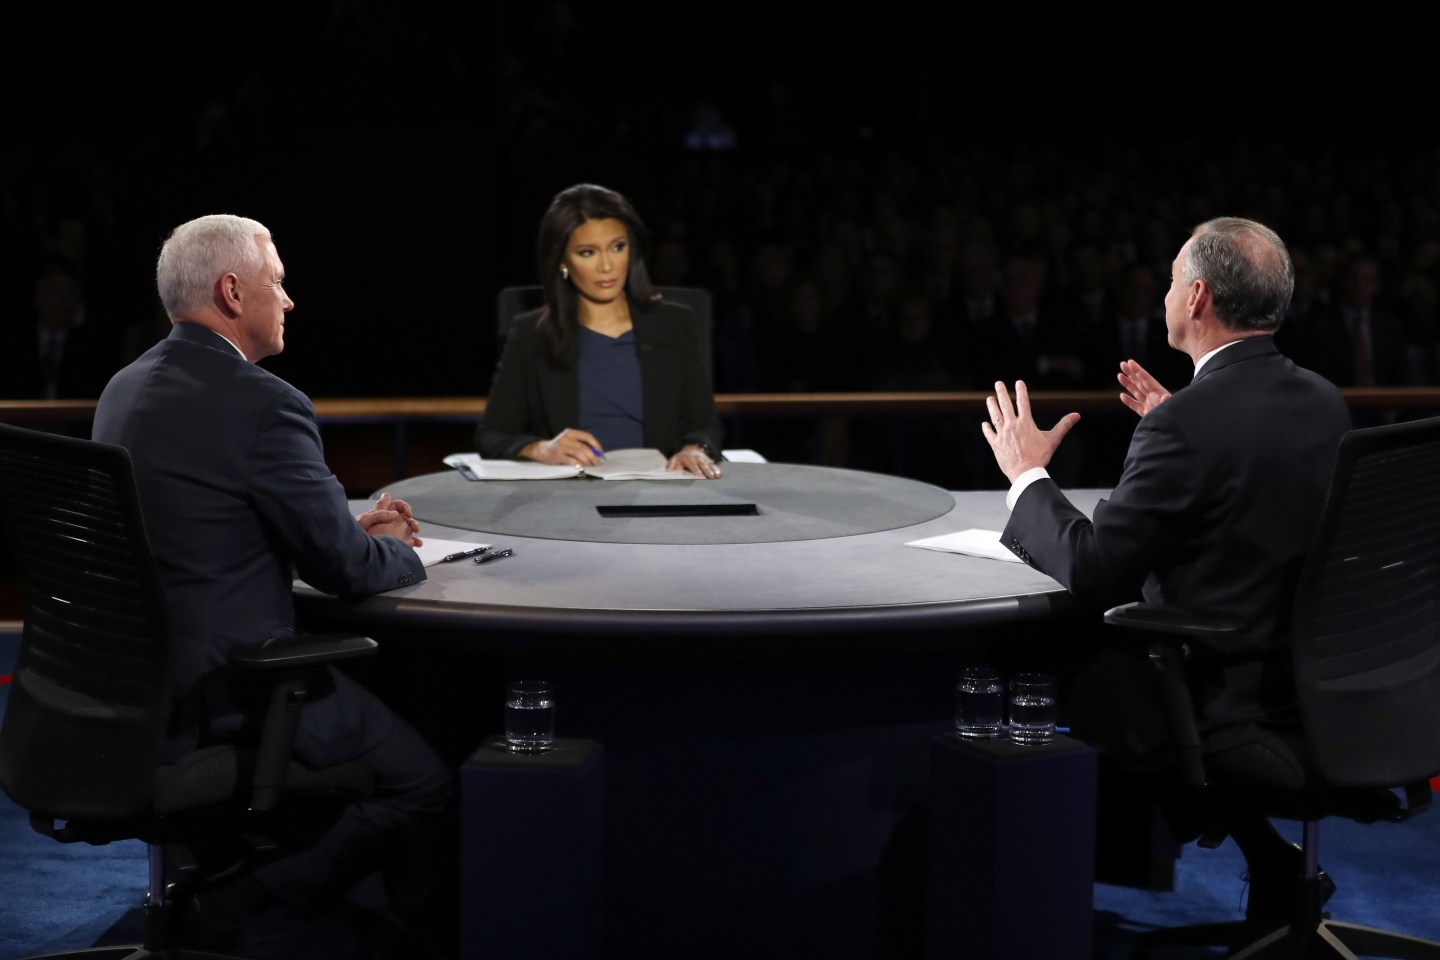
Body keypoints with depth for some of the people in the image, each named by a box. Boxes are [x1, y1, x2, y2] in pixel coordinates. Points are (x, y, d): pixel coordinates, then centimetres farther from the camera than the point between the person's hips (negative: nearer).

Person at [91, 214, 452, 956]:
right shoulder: (262, 403, -19)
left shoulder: (125, 388, 9)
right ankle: (241, 897, 1)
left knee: (373, 691, 27)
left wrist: (351, 525, 15)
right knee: (427, 783, -1)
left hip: (137, 673, 10)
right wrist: (403, 552, 8)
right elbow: (344, 567, -14)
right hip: (225, 691, -10)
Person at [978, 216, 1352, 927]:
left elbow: (1089, 569, -19)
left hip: (1229, 715, -8)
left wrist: (1027, 474, -3)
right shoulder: (1323, 402, 3)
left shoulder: (1188, 424, -22)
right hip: (1317, 688, 8)